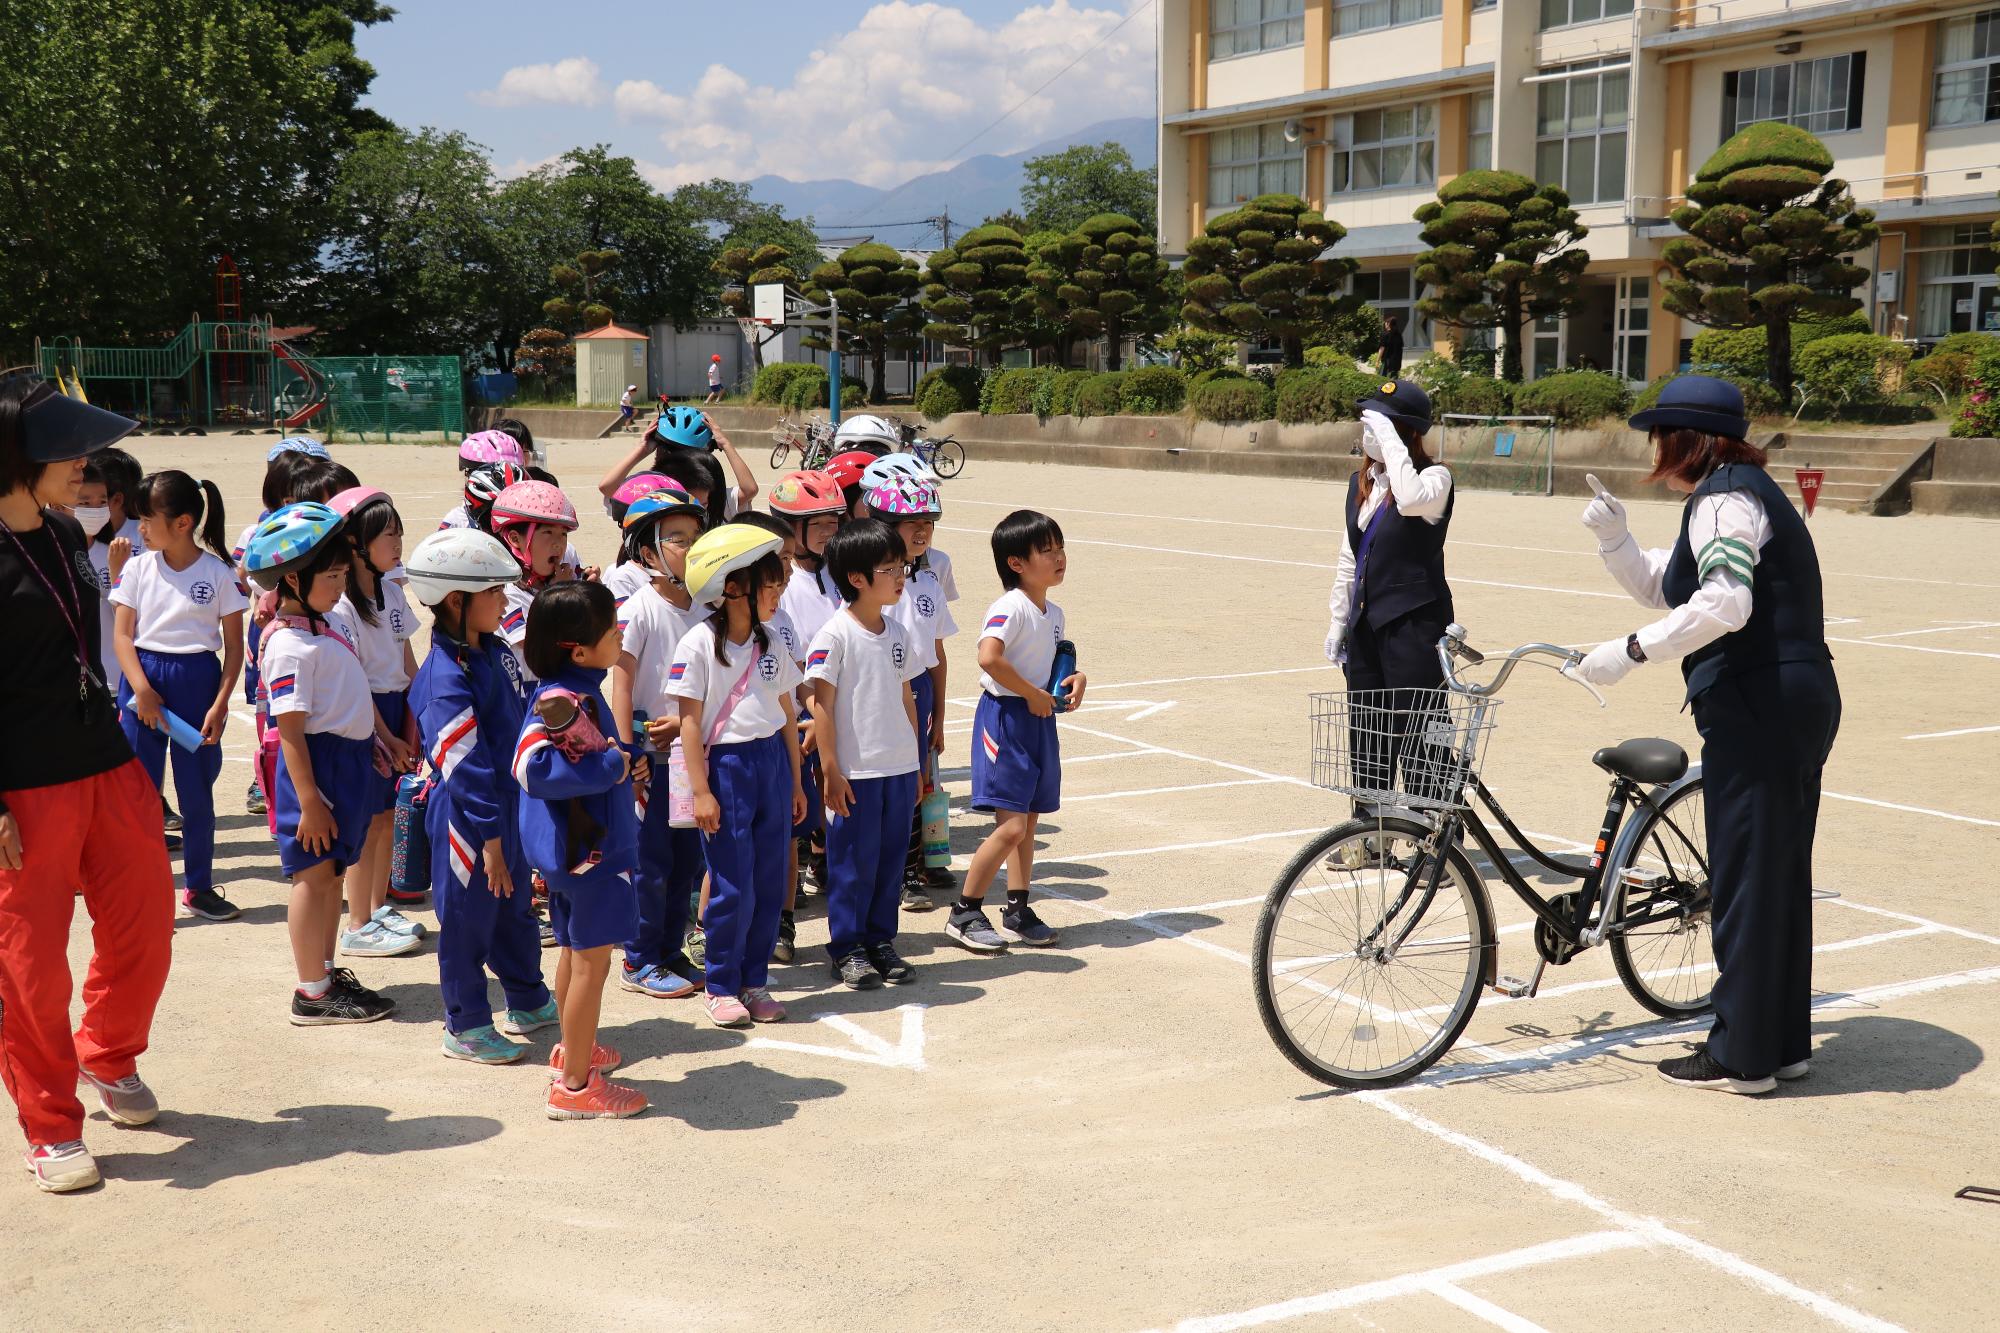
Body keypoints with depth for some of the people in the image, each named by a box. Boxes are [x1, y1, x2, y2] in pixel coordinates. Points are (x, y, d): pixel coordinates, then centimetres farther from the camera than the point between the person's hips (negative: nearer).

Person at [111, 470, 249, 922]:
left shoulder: (219, 574, -3)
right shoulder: (139, 568, 3)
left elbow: (234, 646, 0)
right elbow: (122, 634, 1)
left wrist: (220, 704, -8)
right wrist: (141, 689, -12)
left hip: (197, 680, -1)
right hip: (143, 680, 1)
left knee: (197, 790, 7)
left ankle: (199, 885, 21)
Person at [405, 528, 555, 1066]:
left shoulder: (494, 652, 4)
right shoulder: (444, 679, -24)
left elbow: (524, 716, 16)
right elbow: (466, 766, -24)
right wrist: (489, 837, -23)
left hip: (511, 805, 9)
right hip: (467, 819, -9)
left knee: (516, 909, 22)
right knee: (468, 920, 6)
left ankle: (528, 1002, 39)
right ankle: (464, 1027, 20)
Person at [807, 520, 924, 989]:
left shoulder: (898, 634, 8)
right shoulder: (836, 635, -11)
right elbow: (821, 703, -11)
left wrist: (916, 764, 15)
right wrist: (830, 771, -13)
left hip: (899, 769, 6)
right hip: (855, 773, -6)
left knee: (890, 860, 11)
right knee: (853, 862, 2)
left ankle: (880, 942, 23)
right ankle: (846, 949, 15)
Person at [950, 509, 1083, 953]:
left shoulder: (1053, 613, 10)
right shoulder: (1010, 608, -17)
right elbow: (989, 657, -32)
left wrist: (1073, 678, 4)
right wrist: (1032, 694, -23)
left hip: (1039, 721, 9)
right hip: (1005, 718, -9)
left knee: (1029, 822, 13)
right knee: (1012, 826, -10)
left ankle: (1018, 912, 23)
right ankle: (964, 913, 2)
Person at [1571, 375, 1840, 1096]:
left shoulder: (1723, 497, -12)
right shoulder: (1743, 490, 20)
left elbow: (1724, 603, -29)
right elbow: (1658, 589, 23)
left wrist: (1630, 651, -25)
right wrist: (1613, 536, 8)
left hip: (1756, 706, -11)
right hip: (1801, 700, 11)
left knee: (1744, 878, -3)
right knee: (1782, 878, 16)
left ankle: (1742, 1056, 5)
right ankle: (1784, 1041, 25)